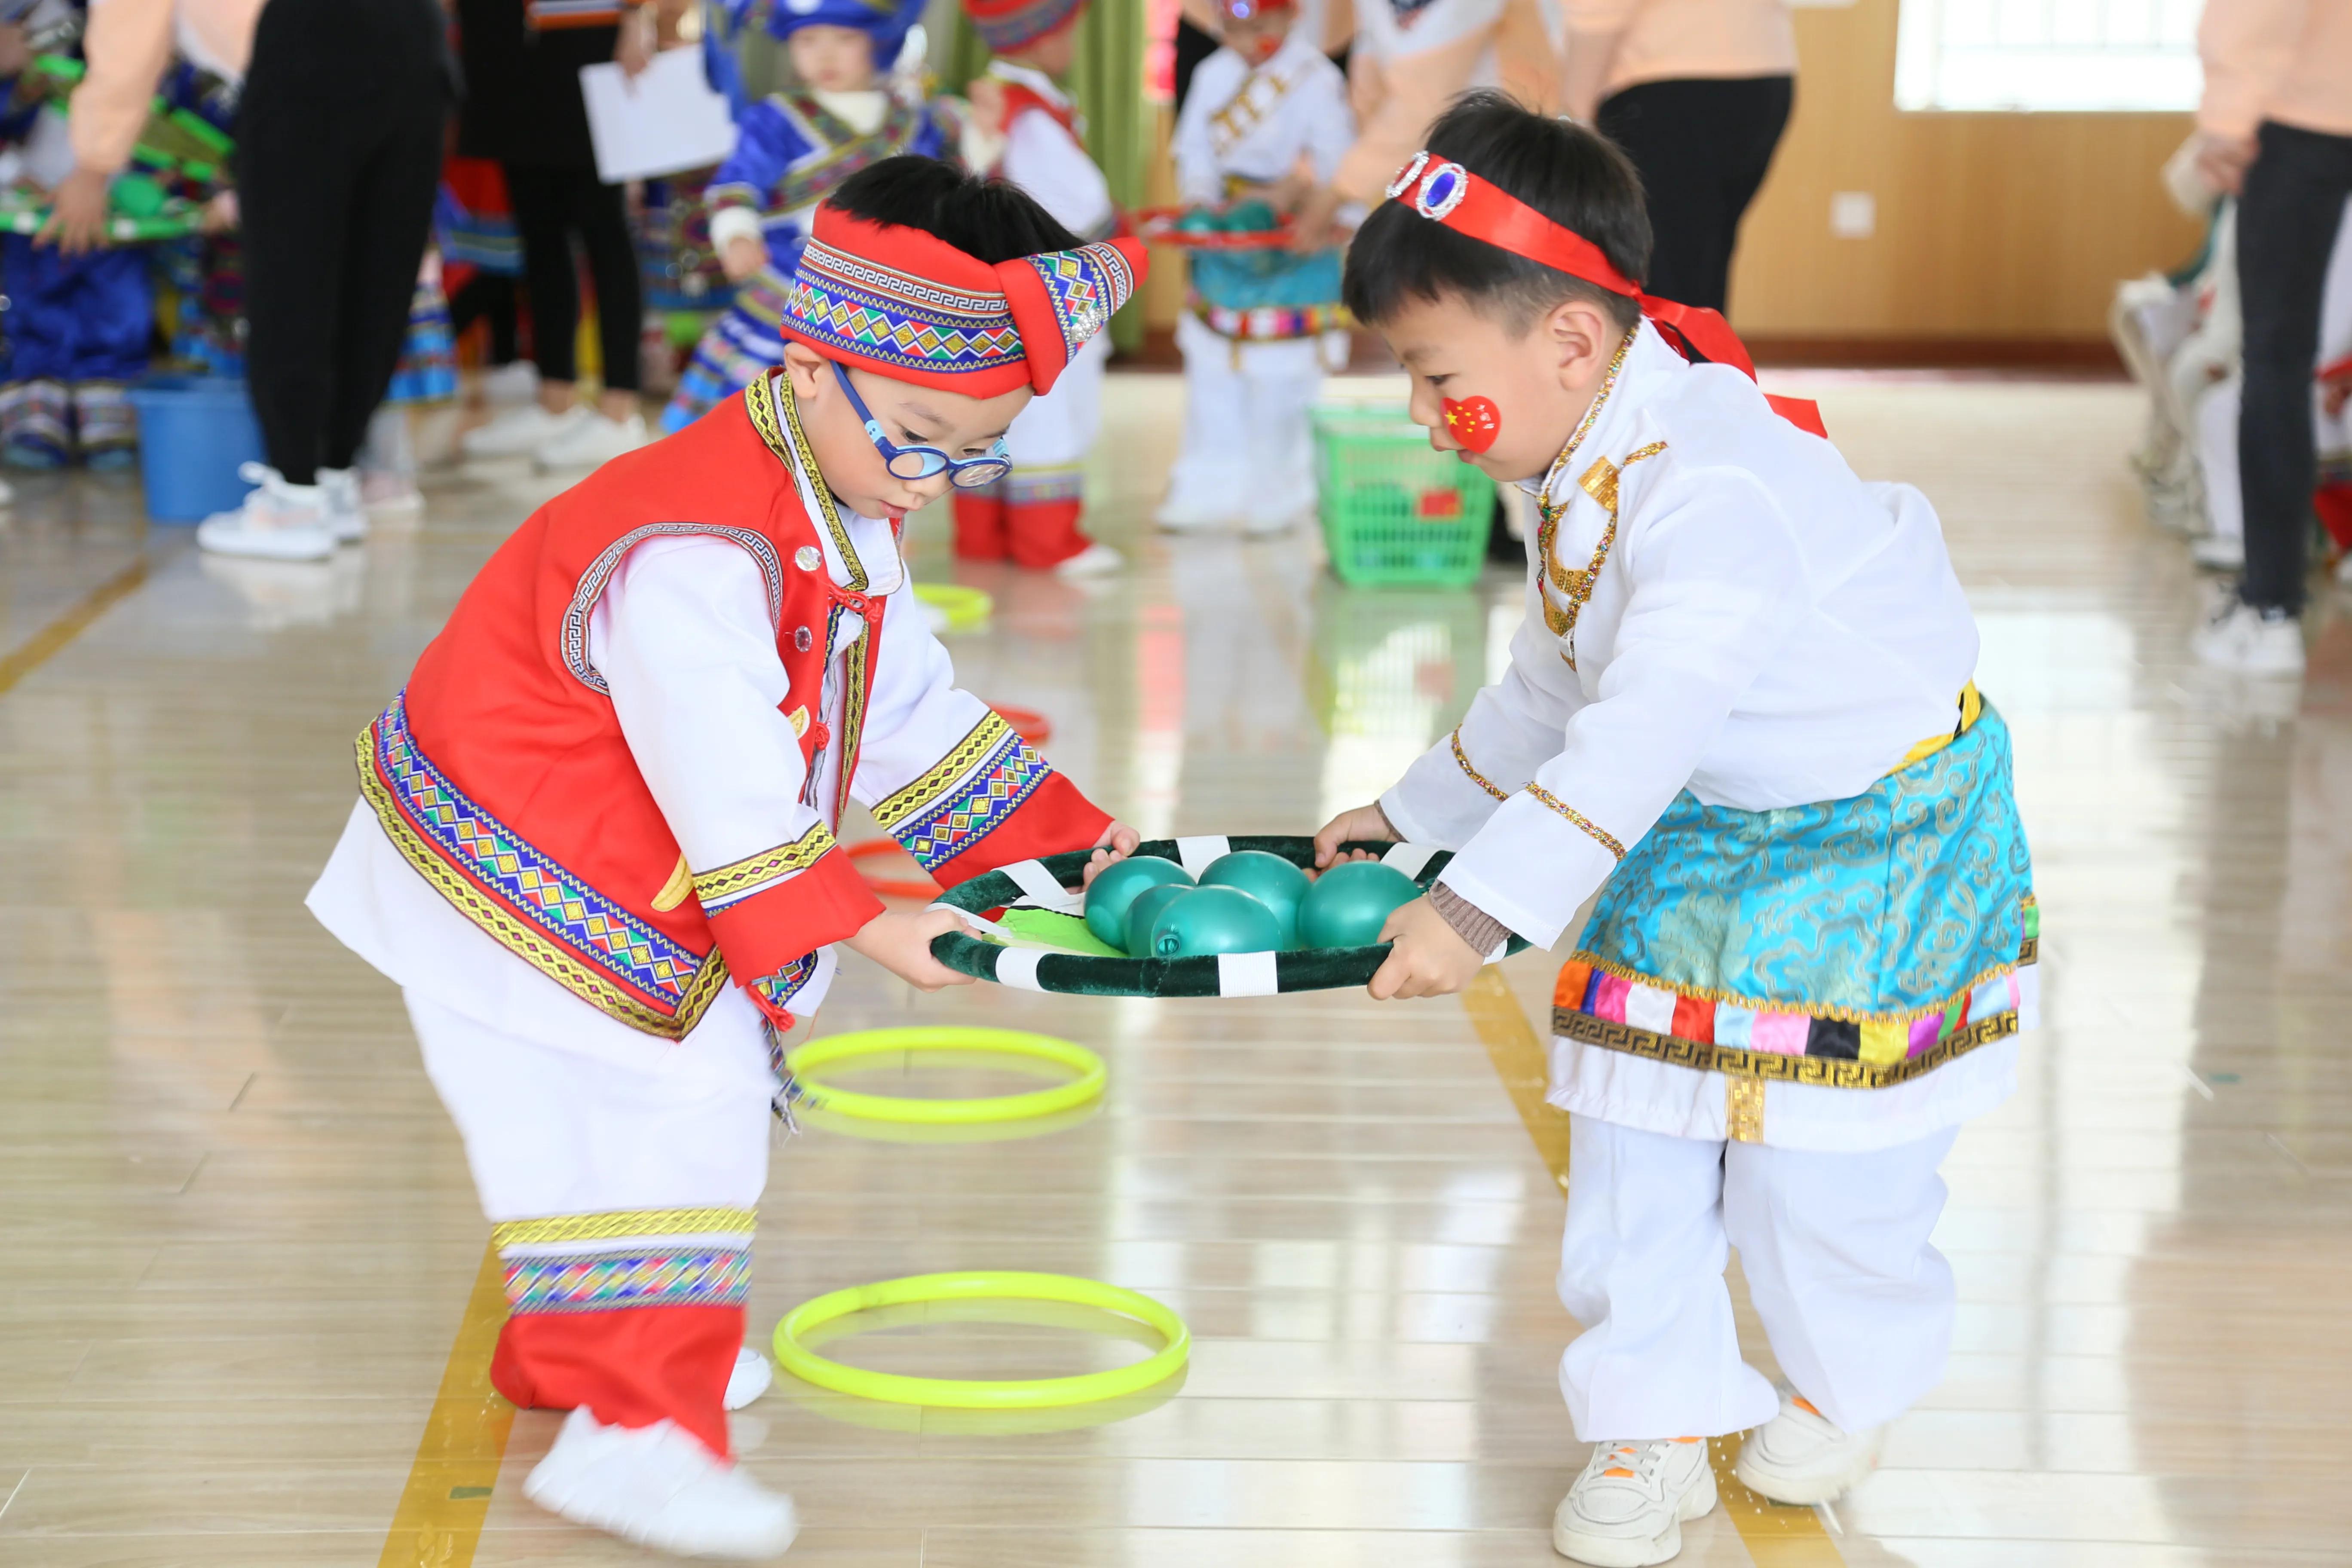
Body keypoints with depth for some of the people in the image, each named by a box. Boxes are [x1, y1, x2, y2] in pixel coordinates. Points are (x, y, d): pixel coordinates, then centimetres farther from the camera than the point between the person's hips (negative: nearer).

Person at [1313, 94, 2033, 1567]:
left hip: (1871, 847, -8)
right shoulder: (1586, 473, 0)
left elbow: (1647, 729, -41)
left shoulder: (1713, 486, -33)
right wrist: (1416, 813, 22)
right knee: (1633, 1140, 3)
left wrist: (1483, 907, -45)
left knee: (1814, 1156, 0)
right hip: (1700, 834, 8)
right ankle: (1656, 1423, 16)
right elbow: (1552, 692, 16)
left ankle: (1847, 1381, 28)